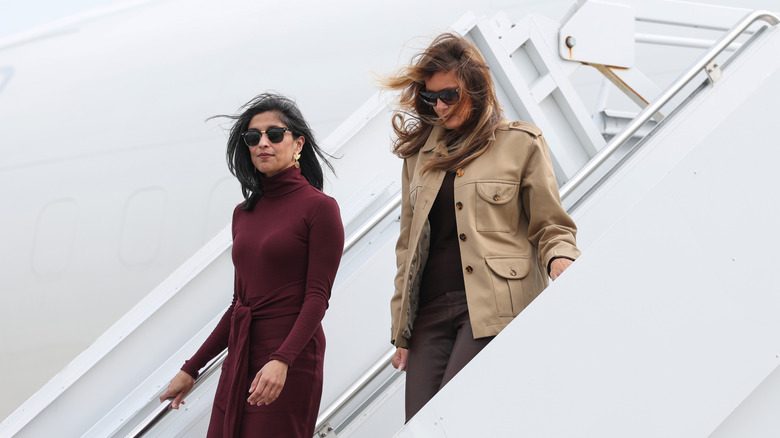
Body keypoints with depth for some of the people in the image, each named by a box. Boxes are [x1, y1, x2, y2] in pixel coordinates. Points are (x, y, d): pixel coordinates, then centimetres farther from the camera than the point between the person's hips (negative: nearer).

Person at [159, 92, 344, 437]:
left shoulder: (318, 207, -5)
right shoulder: (244, 213, 14)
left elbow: (318, 297, -12)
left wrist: (282, 360, -26)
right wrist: (191, 369, 18)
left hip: (290, 358, -6)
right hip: (240, 357, 6)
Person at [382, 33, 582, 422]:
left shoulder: (521, 144, 6)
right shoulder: (419, 152, 18)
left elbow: (550, 228, 7)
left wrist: (561, 264, -17)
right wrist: (401, 331, 15)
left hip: (492, 307, -5)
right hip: (430, 309, 5)